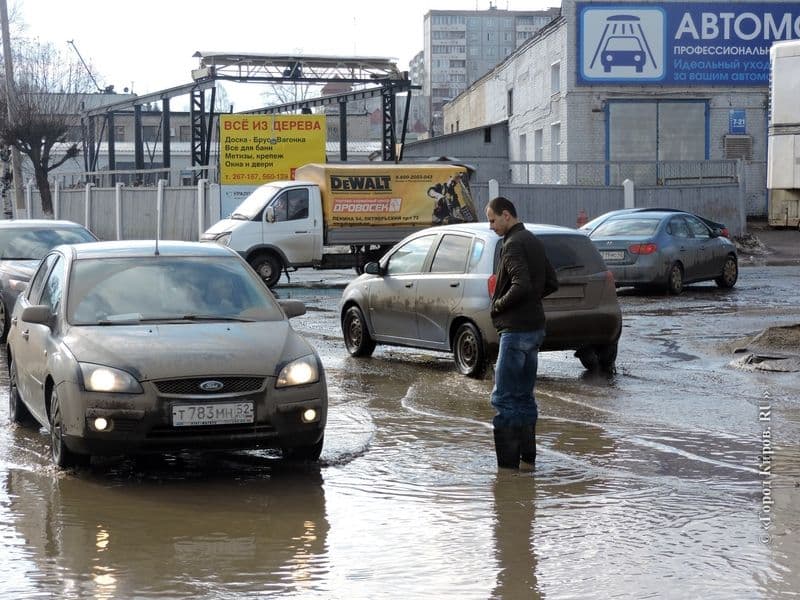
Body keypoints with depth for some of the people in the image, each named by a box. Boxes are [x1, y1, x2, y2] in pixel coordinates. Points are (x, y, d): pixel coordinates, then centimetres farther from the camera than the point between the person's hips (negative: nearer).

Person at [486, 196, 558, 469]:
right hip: (535, 326, 10)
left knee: (504, 398, -6)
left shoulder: (513, 244, -15)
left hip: (516, 329, -10)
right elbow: (552, 283, 19)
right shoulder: (533, 241, 15)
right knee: (524, 395, 16)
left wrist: (498, 304, -11)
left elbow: (521, 285, -26)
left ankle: (508, 463, -6)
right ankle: (527, 455, 20)